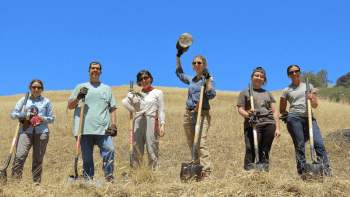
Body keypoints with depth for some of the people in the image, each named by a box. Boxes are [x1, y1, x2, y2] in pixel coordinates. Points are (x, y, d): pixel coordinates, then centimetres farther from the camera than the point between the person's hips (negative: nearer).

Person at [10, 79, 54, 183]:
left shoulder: (46, 102, 16)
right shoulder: (24, 100, 15)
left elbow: (51, 118, 16)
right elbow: (13, 114, 9)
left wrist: (42, 118, -6)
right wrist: (25, 115, -10)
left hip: (41, 132, 1)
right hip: (26, 131, 0)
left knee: (38, 158, 1)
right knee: (20, 156, -17)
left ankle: (36, 181, 11)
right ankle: (14, 178, -12)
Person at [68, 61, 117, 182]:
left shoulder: (107, 89, 22)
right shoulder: (80, 87, 18)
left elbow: (112, 109, 18)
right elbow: (70, 106, 14)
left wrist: (113, 124, 5)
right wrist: (78, 97, -5)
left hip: (103, 128, 0)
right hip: (85, 128, 0)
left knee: (109, 151, -15)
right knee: (86, 155, 0)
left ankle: (109, 177, -6)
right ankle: (88, 179, 10)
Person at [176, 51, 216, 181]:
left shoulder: (209, 78, 2)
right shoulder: (191, 79, 18)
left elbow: (211, 95, -13)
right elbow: (179, 73, 37)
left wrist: (207, 79, -16)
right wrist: (178, 57, 35)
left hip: (202, 114, -7)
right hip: (189, 113, 7)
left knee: (201, 142, -20)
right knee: (192, 145, 4)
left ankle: (206, 172, -26)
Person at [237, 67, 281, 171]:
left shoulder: (268, 93, 24)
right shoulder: (245, 92, 15)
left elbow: (274, 112, 20)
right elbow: (240, 109, 7)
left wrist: (277, 128, 10)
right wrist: (247, 114, -16)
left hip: (269, 124, 3)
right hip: (253, 125, -3)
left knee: (265, 151, 0)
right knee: (251, 149, -14)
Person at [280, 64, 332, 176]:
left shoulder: (309, 86, 18)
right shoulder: (286, 90, 13)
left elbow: (315, 106, 16)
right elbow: (282, 110, 18)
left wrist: (311, 100, -4)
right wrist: (287, 116, 0)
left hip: (309, 118, 1)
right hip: (294, 119, -1)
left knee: (319, 144, -12)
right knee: (299, 147, -5)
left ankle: (327, 172, -10)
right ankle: (302, 173, 0)